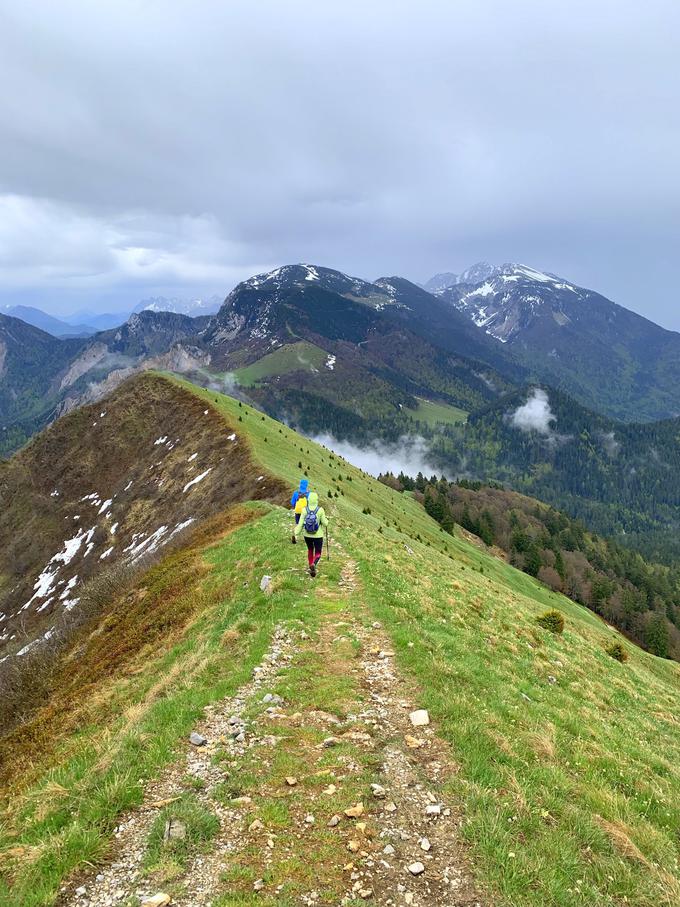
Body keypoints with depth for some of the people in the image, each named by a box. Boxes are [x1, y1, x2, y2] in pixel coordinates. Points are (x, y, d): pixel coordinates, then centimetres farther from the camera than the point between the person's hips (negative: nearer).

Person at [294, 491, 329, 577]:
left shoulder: (305, 510, -12)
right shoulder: (320, 510, -17)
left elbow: (300, 523, -12)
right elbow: (325, 523, -11)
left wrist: (296, 534, -3)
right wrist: (325, 519, 10)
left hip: (307, 535, 2)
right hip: (318, 535, -2)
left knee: (310, 550, 27)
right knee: (318, 554, 7)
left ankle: (311, 566, 32)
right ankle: (313, 564, -23)